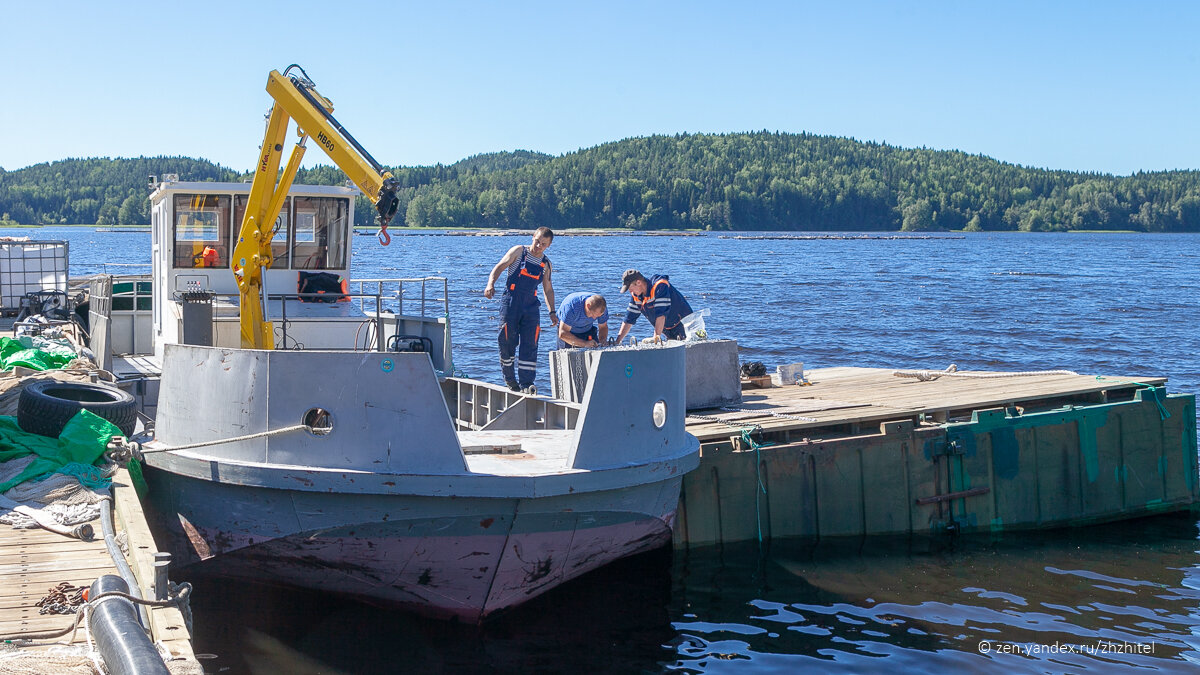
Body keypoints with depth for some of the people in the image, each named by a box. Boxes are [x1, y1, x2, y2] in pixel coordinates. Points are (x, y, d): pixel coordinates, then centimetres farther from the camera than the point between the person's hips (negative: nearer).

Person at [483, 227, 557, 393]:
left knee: (530, 345, -6)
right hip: (511, 302, -3)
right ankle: (509, 378, 17)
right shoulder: (519, 252, 3)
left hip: (531, 306, 3)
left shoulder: (546, 263, 14)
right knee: (508, 342, -1)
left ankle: (526, 383, -7)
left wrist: (552, 311, 16)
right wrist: (491, 284, -22)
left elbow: (548, 289, 23)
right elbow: (499, 267, -4)